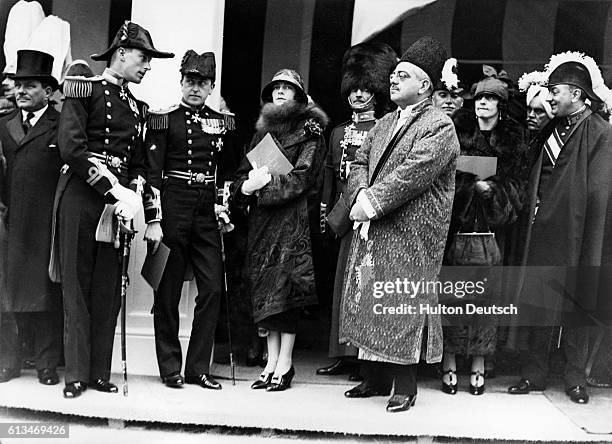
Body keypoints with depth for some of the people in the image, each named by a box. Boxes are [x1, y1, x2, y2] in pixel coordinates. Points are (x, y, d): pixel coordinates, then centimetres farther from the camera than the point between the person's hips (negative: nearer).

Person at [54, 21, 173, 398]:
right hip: (81, 194, -5)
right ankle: (76, 374, 5)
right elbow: (72, 148, -13)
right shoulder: (84, 90, -1)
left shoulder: (136, 107, 18)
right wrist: (114, 189, -16)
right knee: (77, 285, -1)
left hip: (118, 199, 5)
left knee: (109, 288, 4)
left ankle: (100, 373, 11)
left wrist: (134, 194, -3)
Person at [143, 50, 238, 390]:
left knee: (213, 287, 0)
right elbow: (151, 174, -5)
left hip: (207, 211, 4)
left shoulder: (222, 123, 12)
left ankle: (198, 368, 10)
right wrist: (153, 220, -12)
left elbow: (228, 171, 23)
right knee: (168, 291, 2)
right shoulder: (163, 120, 0)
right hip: (173, 208, -4)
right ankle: (170, 368, 13)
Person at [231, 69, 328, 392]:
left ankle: (284, 363, -3)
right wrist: (247, 186, -7)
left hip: (292, 216, -5)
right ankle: (271, 362, 9)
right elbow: (243, 172, 14)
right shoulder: (263, 131, 19)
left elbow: (303, 177, -9)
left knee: (285, 285, -9)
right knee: (264, 288, 3)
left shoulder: (310, 132, 3)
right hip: (261, 217, 5)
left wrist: (267, 183, -17)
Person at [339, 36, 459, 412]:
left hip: (409, 236, -8)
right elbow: (360, 162, 17)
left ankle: (405, 387, 7)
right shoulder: (386, 123, 19)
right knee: (367, 302, 10)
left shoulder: (439, 127, -7)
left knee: (404, 308, -4)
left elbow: (412, 174, -19)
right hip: (372, 232, 8)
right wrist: (361, 193, -4)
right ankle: (376, 378, 22)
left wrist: (370, 203, -18)